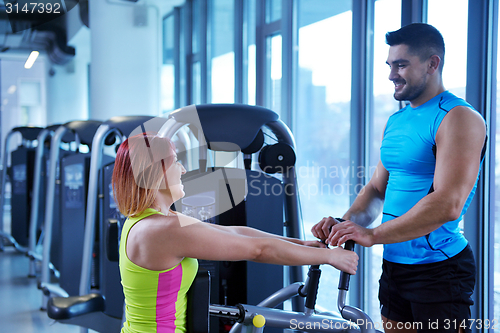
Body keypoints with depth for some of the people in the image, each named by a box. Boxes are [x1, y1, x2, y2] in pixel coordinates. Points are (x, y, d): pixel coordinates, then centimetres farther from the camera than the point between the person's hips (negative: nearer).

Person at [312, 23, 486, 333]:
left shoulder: (459, 119, -14)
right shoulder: (396, 121, 12)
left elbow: (447, 205, -25)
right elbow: (377, 188, 15)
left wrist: (372, 235, -27)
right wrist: (348, 223, -5)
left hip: (439, 269, -8)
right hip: (394, 265, 8)